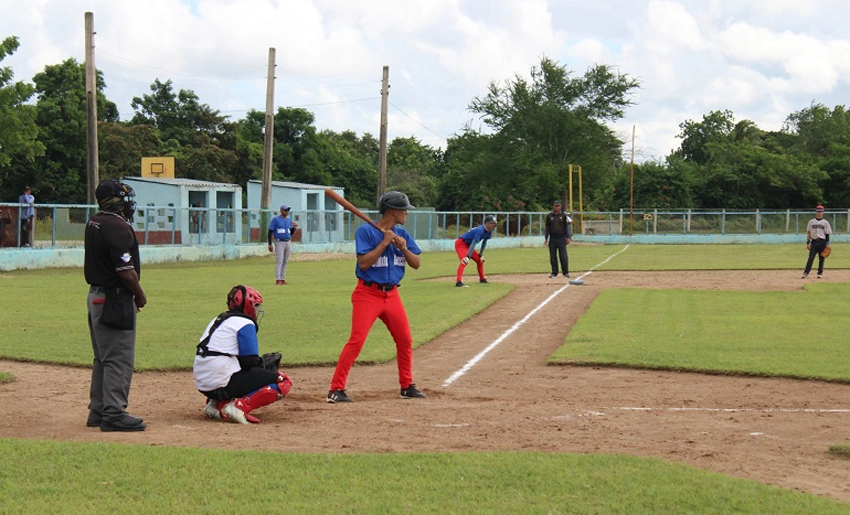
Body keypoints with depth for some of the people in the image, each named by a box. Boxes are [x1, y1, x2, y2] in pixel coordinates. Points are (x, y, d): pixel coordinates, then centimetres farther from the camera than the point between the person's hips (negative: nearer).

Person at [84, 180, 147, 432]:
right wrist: (140, 295, -5)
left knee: (103, 358, 17)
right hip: (115, 300, -10)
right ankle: (114, 414, -3)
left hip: (95, 295, 10)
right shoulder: (119, 228, -19)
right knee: (119, 359, -4)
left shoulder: (93, 223, 9)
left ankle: (98, 411, 23)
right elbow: (126, 272, -21)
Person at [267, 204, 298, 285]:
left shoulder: (289, 220, 12)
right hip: (279, 242, -6)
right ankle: (278, 280, -16)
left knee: (285, 262, 7)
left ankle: (283, 279, 12)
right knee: (279, 261, -13)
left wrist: (294, 228, -4)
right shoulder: (275, 219, -5)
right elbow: (270, 232, -7)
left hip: (288, 242, 6)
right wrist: (270, 244, -14)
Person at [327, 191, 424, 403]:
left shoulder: (402, 234, 9)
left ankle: (407, 386, 26)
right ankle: (336, 389, -9)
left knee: (405, 340, 10)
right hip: (368, 294, -7)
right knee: (356, 341, -13)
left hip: (392, 294, 7)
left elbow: (416, 264, 7)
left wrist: (403, 248, -11)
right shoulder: (365, 231, -10)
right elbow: (363, 263, -19)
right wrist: (384, 242, -19)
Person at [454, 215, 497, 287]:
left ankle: (482, 279, 30)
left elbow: (484, 242, 10)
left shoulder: (489, 231, -1)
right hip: (460, 243, -10)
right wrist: (468, 256, -42)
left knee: (480, 260, 13)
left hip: (468, 245, 10)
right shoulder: (480, 230, -30)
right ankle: (458, 282, -38)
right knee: (465, 261, -28)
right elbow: (473, 244, -37)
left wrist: (481, 255, 6)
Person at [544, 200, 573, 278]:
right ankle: (554, 273, 10)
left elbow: (566, 227, 6)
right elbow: (547, 228, 10)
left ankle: (565, 272, 5)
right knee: (553, 256, 2)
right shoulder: (549, 216, 8)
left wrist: (568, 237, -2)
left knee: (563, 256, -4)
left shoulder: (563, 215, 6)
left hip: (561, 238, -1)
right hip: (552, 239, 1)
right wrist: (546, 239, 4)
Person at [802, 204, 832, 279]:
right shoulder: (811, 222, 8)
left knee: (821, 258, 3)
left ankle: (820, 273, 12)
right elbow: (808, 233, 7)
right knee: (811, 258, -7)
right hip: (814, 242, 0)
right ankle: (806, 273, -12)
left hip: (822, 242, 0)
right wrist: (808, 243, 0)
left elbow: (827, 234, 5)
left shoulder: (825, 222, 6)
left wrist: (827, 244, -1)